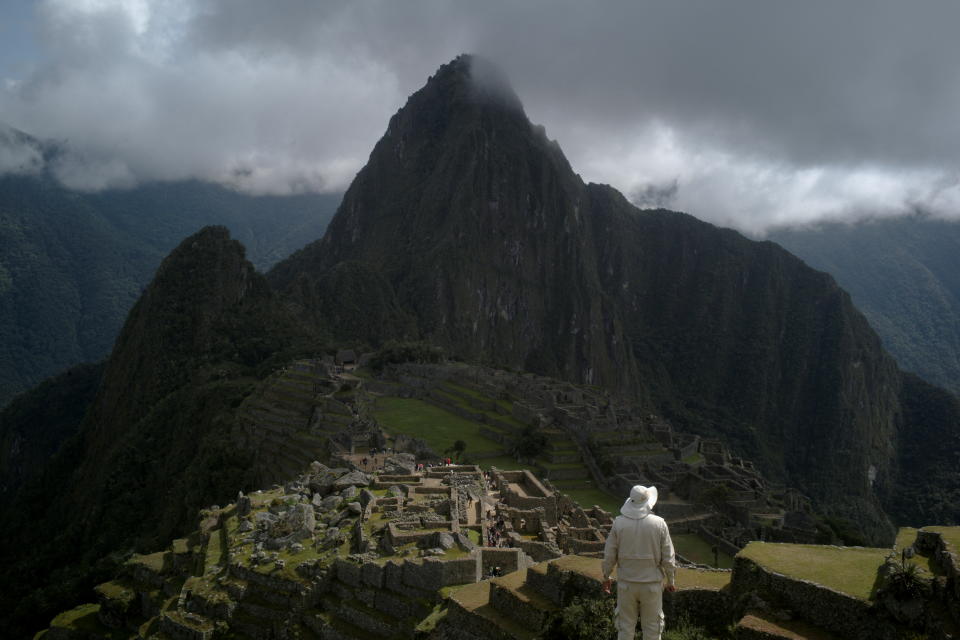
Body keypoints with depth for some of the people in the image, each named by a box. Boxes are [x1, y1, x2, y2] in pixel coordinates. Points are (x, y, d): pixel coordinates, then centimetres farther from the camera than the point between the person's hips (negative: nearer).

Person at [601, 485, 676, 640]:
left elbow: (609, 555, -3)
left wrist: (606, 577, 12)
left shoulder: (619, 523, -10)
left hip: (626, 583, 1)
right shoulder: (659, 524, -13)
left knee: (625, 627, 14)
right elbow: (668, 558, -7)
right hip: (652, 583, -1)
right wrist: (671, 581, 8)